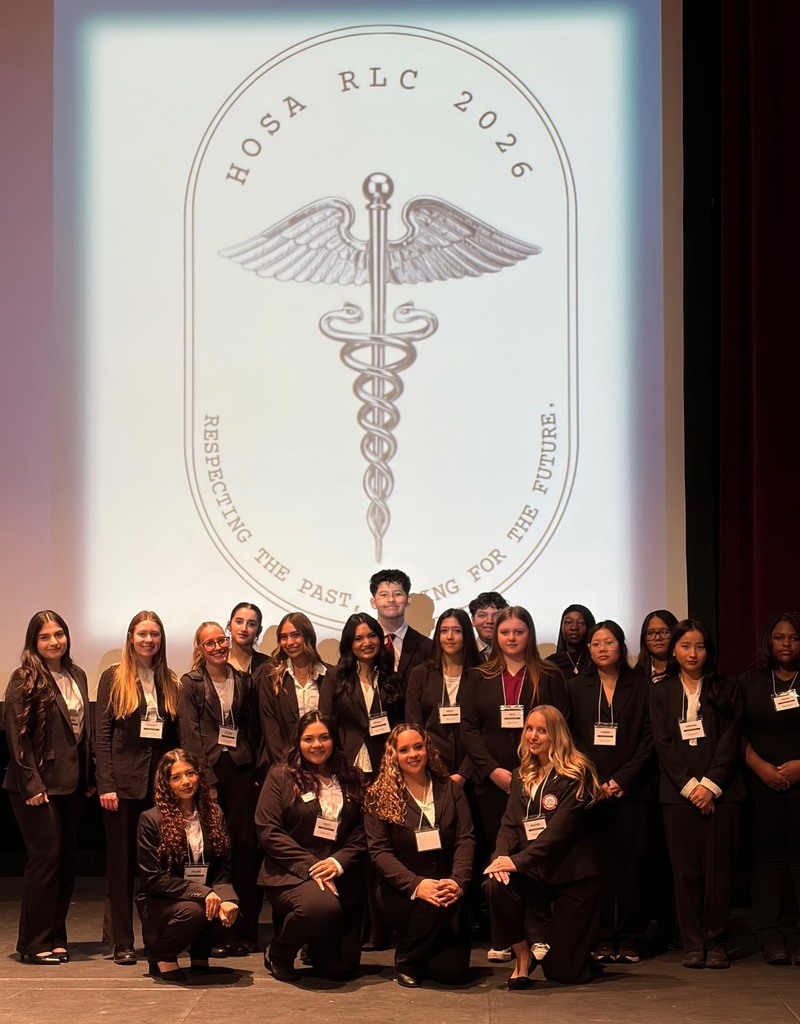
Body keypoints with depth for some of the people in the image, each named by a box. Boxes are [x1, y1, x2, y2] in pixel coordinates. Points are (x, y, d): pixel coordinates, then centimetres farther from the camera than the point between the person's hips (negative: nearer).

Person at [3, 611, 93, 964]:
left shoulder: (77, 676, 11)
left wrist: (88, 777, 10)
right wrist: (32, 785, -15)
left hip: (71, 784, 7)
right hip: (38, 785, -6)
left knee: (66, 862, 8)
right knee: (46, 856, -6)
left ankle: (55, 938, 18)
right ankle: (34, 944, 3)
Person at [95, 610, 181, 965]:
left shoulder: (170, 682, 11)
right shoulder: (113, 678, 1)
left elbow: (177, 736, 11)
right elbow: (101, 735, -3)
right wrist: (106, 784, -10)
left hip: (161, 783, 3)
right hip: (124, 784, -3)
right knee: (121, 862, 1)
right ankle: (122, 942, 8)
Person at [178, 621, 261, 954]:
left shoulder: (244, 682, 12)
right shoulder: (190, 684, 3)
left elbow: (253, 729, 13)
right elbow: (190, 736, -3)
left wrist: (257, 773, 3)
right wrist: (206, 780, -10)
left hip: (241, 769, 2)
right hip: (207, 769, -2)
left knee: (245, 848, -2)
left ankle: (246, 931, 3)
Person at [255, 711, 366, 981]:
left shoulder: (352, 780, 14)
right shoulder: (281, 776, 3)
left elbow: (362, 831, 8)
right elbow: (268, 831, -5)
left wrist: (339, 862, -11)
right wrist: (309, 866, -14)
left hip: (341, 876, 4)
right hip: (290, 874, -4)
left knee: (342, 967, -5)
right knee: (322, 906, -37)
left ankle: (312, 946, 32)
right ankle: (277, 954, -7)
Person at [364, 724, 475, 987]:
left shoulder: (450, 789, 10)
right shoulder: (379, 796, 1)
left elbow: (466, 839, 1)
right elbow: (379, 850, -7)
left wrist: (458, 881, -19)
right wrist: (416, 884, -23)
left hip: (446, 888, 2)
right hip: (402, 893, -2)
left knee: (452, 971, -16)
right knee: (434, 905, -36)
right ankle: (405, 960, -7)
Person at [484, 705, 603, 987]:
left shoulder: (575, 774, -9)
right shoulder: (522, 777, 12)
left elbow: (560, 830, -17)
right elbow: (510, 824, 4)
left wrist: (519, 860, -24)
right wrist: (501, 856, -17)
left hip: (572, 873, -5)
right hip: (537, 872, 5)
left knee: (564, 972, -6)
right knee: (496, 885, -30)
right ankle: (522, 957, -7)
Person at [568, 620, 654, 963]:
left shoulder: (641, 688, 7)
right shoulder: (576, 687, 11)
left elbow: (649, 739, 3)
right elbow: (570, 738, 6)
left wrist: (622, 779, -7)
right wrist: (593, 781, -5)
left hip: (630, 789, 0)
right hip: (589, 789, 1)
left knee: (629, 860, -2)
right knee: (597, 862, -3)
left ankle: (628, 937, 4)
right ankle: (603, 938, 1)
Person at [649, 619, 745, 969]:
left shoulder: (726, 689, 9)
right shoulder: (661, 692, 10)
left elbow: (731, 740, 1)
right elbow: (664, 744, 3)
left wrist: (711, 785, -9)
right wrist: (689, 785, -8)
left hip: (720, 791, 0)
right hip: (678, 792, 1)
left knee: (718, 868, -2)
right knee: (685, 869, 0)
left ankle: (716, 942, 6)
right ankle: (693, 943, 6)